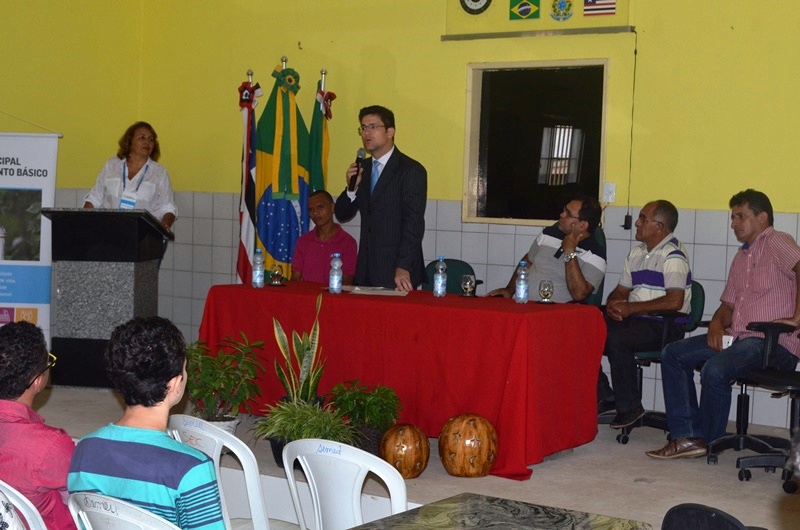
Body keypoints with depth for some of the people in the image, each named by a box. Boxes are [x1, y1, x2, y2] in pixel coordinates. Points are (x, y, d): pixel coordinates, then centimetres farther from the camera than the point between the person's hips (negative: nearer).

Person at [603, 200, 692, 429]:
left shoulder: (673, 254, -11)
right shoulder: (637, 252, 17)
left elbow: (674, 302, -21)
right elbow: (621, 290, 22)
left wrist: (630, 308, -18)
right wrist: (613, 304, -3)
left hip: (665, 326, -8)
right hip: (635, 320, 8)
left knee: (616, 339, -32)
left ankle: (629, 408, -17)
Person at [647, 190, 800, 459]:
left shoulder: (776, 242, -6)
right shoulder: (741, 256, 24)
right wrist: (717, 323, 2)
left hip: (773, 342, -10)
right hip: (738, 336, 10)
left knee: (715, 369, -32)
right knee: (673, 354, -1)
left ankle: (709, 441, -7)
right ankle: (686, 437, -7)